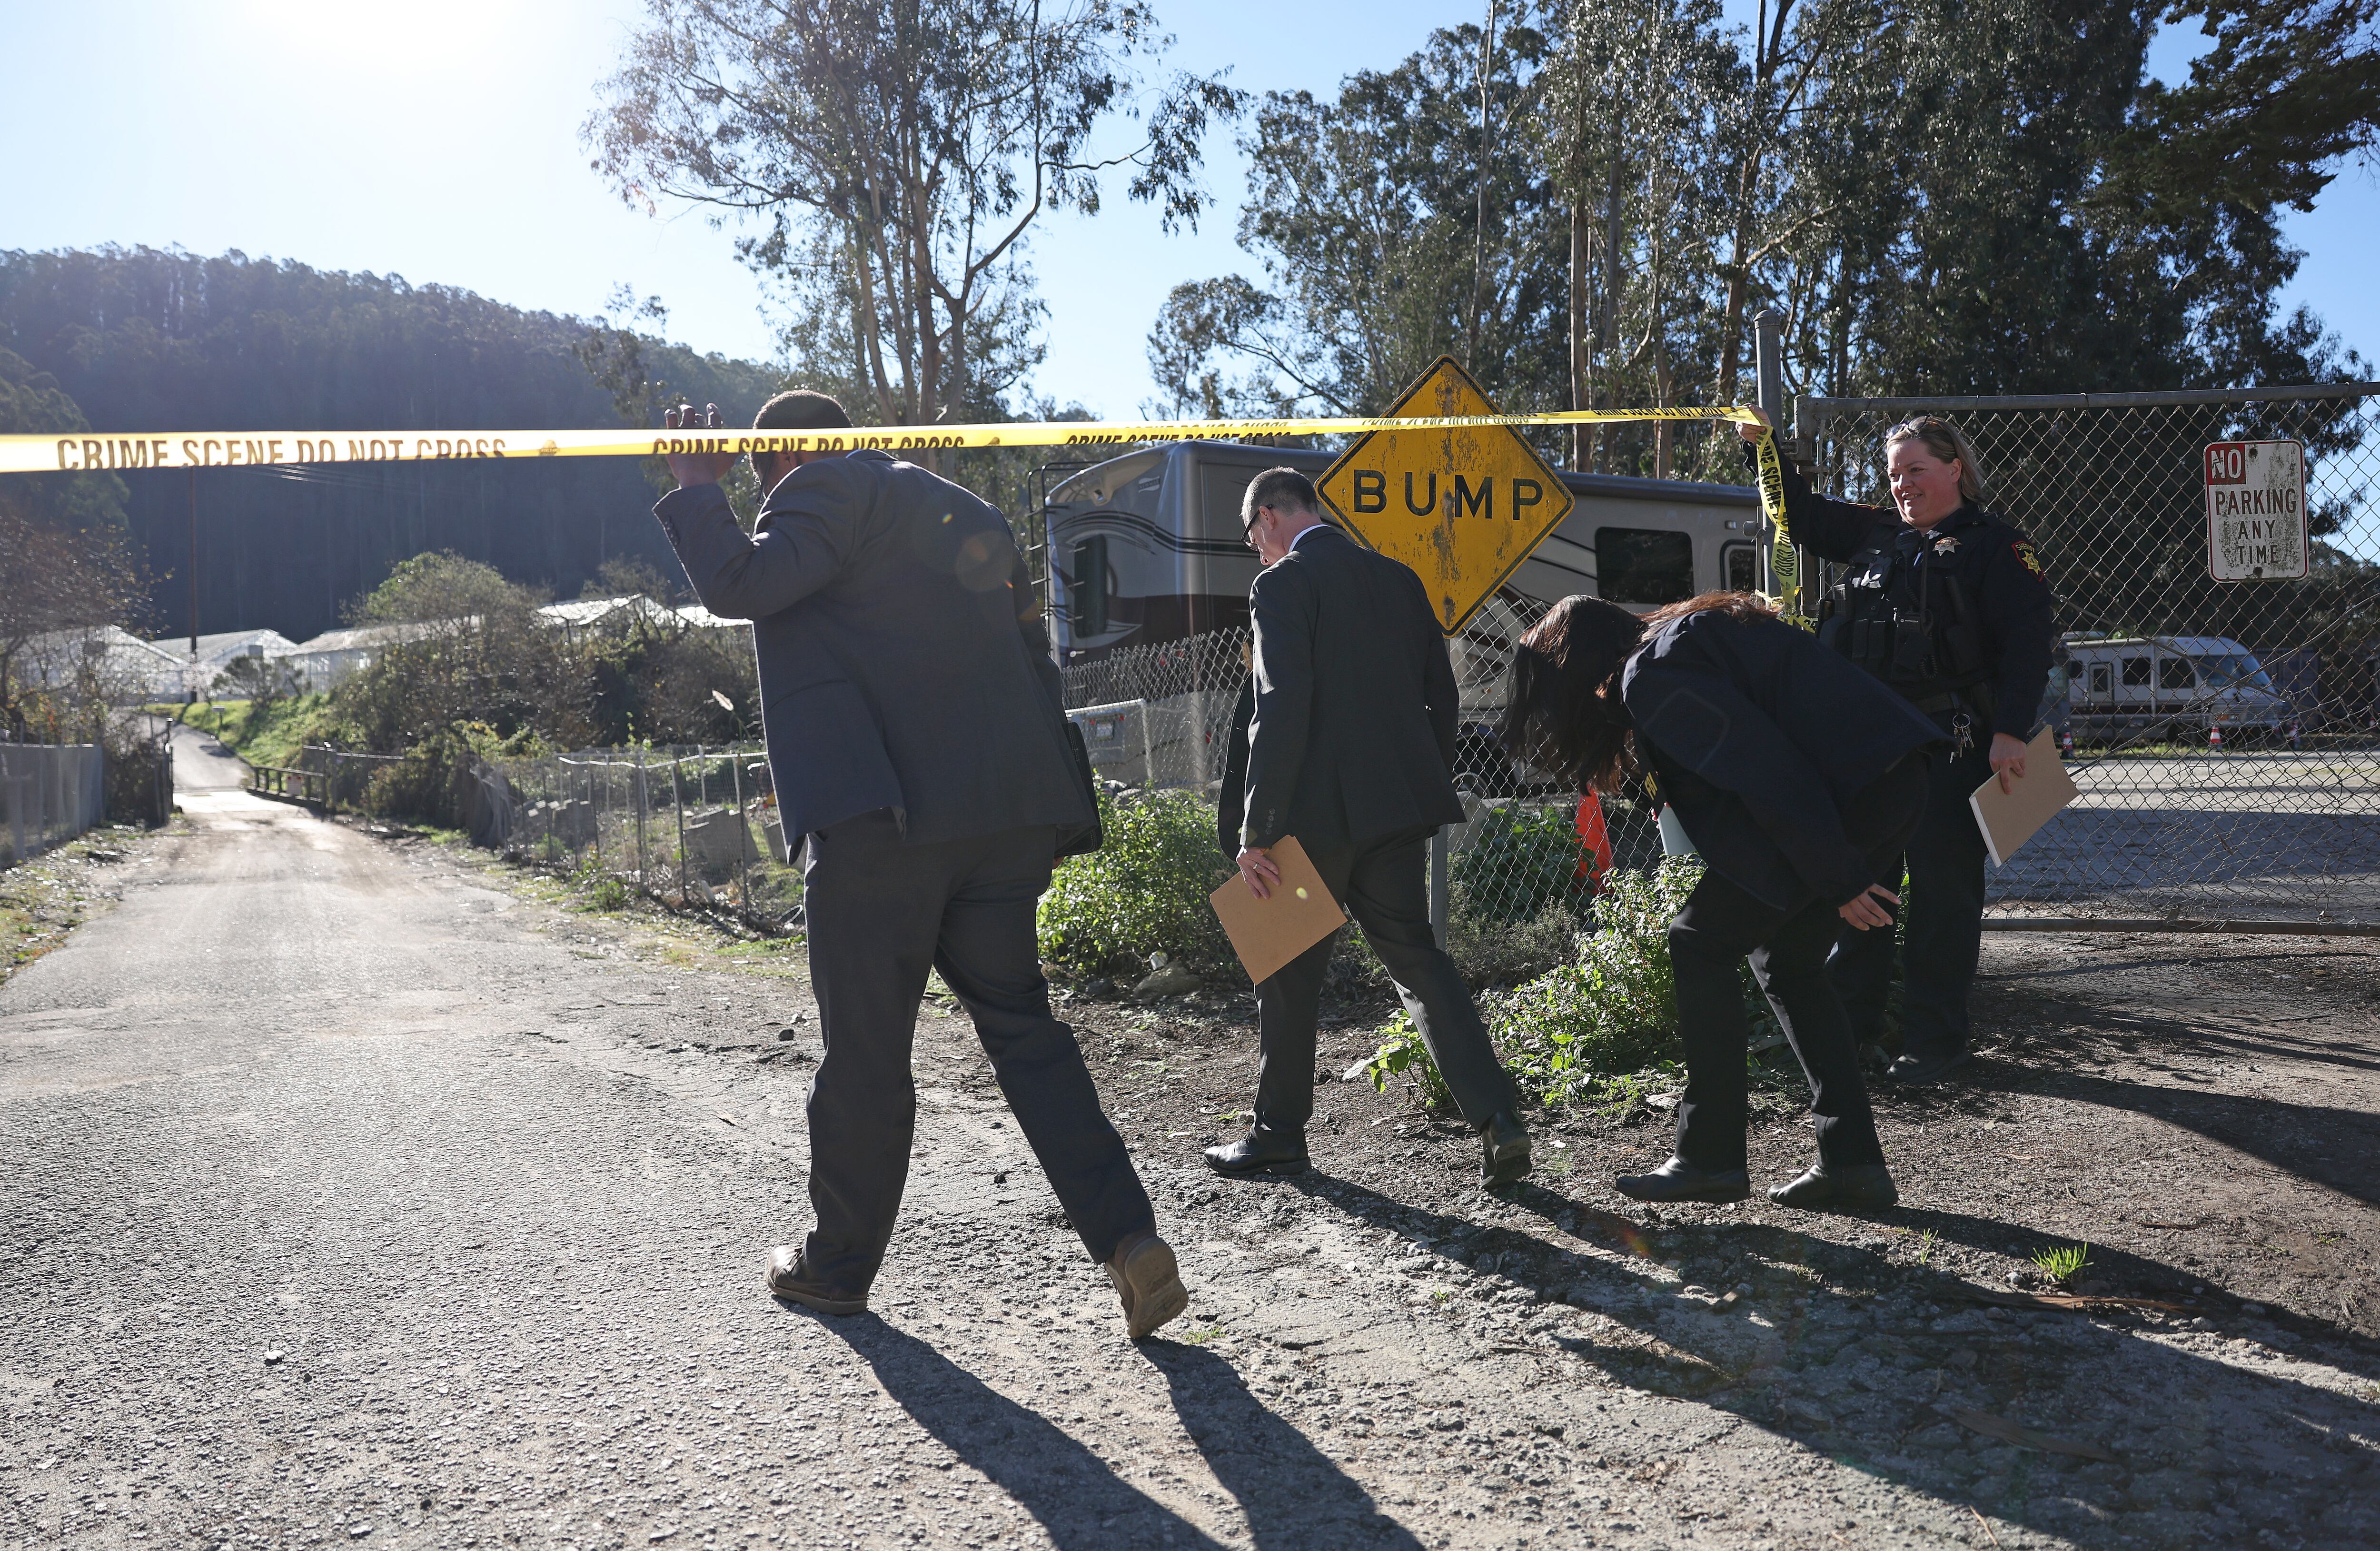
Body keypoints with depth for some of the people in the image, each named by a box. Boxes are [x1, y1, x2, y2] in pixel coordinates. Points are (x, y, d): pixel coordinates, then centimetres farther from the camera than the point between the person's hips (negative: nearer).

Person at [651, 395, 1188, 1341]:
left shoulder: (827, 491, 0)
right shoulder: (970, 515, 24)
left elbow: (736, 585, -15)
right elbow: (1030, 662, 22)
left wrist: (696, 487, 2)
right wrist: (1045, 810, 23)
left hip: (879, 816, -7)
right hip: (1005, 818, 7)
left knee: (865, 1050, 6)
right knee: (1021, 1025, 11)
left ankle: (839, 1265, 22)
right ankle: (1126, 1236, 1)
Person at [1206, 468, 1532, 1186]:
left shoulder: (1283, 586, -10)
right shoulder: (1398, 579, 12)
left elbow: (1281, 712, -18)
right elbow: (1440, 694, 14)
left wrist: (1256, 831, -16)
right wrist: (1430, 791, 21)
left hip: (1317, 811, -6)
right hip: (1397, 808, 6)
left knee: (1291, 971, 9)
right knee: (1415, 954, 11)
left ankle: (1279, 1133, 22)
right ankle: (1498, 1117, 0)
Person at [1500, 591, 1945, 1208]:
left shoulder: (1652, 677, -9)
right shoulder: (1683, 636, 22)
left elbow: (1765, 772, -17)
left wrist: (1838, 880, -14)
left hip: (1845, 793, -10)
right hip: (1892, 786, 10)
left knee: (1700, 944, 0)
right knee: (1787, 960, 18)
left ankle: (1711, 1157, 5)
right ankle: (1852, 1162, 18)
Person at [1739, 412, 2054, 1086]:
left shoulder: (1996, 547, -1)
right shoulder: (1877, 533, 17)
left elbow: (2028, 643, -8)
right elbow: (1804, 514, 29)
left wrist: (2010, 732, -17)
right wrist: (1762, 449, 18)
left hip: (1950, 745, -6)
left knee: (1943, 885, -1)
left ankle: (1934, 1038, 8)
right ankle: (1849, 1018, 21)